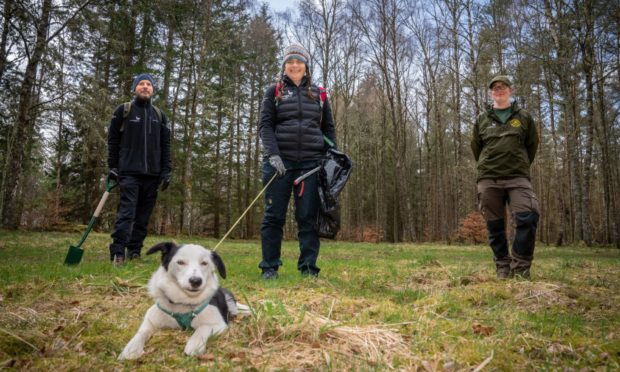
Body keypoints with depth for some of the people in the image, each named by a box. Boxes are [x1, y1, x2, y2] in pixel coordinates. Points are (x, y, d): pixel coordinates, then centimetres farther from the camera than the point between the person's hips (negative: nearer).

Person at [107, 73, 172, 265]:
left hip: (152, 174, 4)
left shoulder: (159, 115, 15)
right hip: (129, 172, -3)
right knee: (126, 212, -12)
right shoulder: (123, 110, 6)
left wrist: (166, 171, 5)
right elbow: (113, 140, 5)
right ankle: (117, 253, -10)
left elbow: (165, 145, 13)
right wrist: (113, 166, -2)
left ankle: (134, 252, 11)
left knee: (143, 215, 4)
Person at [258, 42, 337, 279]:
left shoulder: (318, 94, 17)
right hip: (280, 161, -1)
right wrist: (272, 154, -13)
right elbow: (265, 126, 2)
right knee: (274, 215, 1)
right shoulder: (274, 92, 11)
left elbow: (328, 128, 17)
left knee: (308, 216, -1)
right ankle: (269, 267, 9)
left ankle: (308, 267, 6)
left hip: (311, 162, 1)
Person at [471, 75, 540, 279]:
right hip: (488, 179, 1)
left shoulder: (524, 117, 12)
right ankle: (503, 268, 13)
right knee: (495, 226, 2)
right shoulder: (482, 119, 12)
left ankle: (520, 268, -8)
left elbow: (532, 145, 18)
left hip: (518, 178, -1)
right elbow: (476, 148, 20)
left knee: (528, 217, -18)